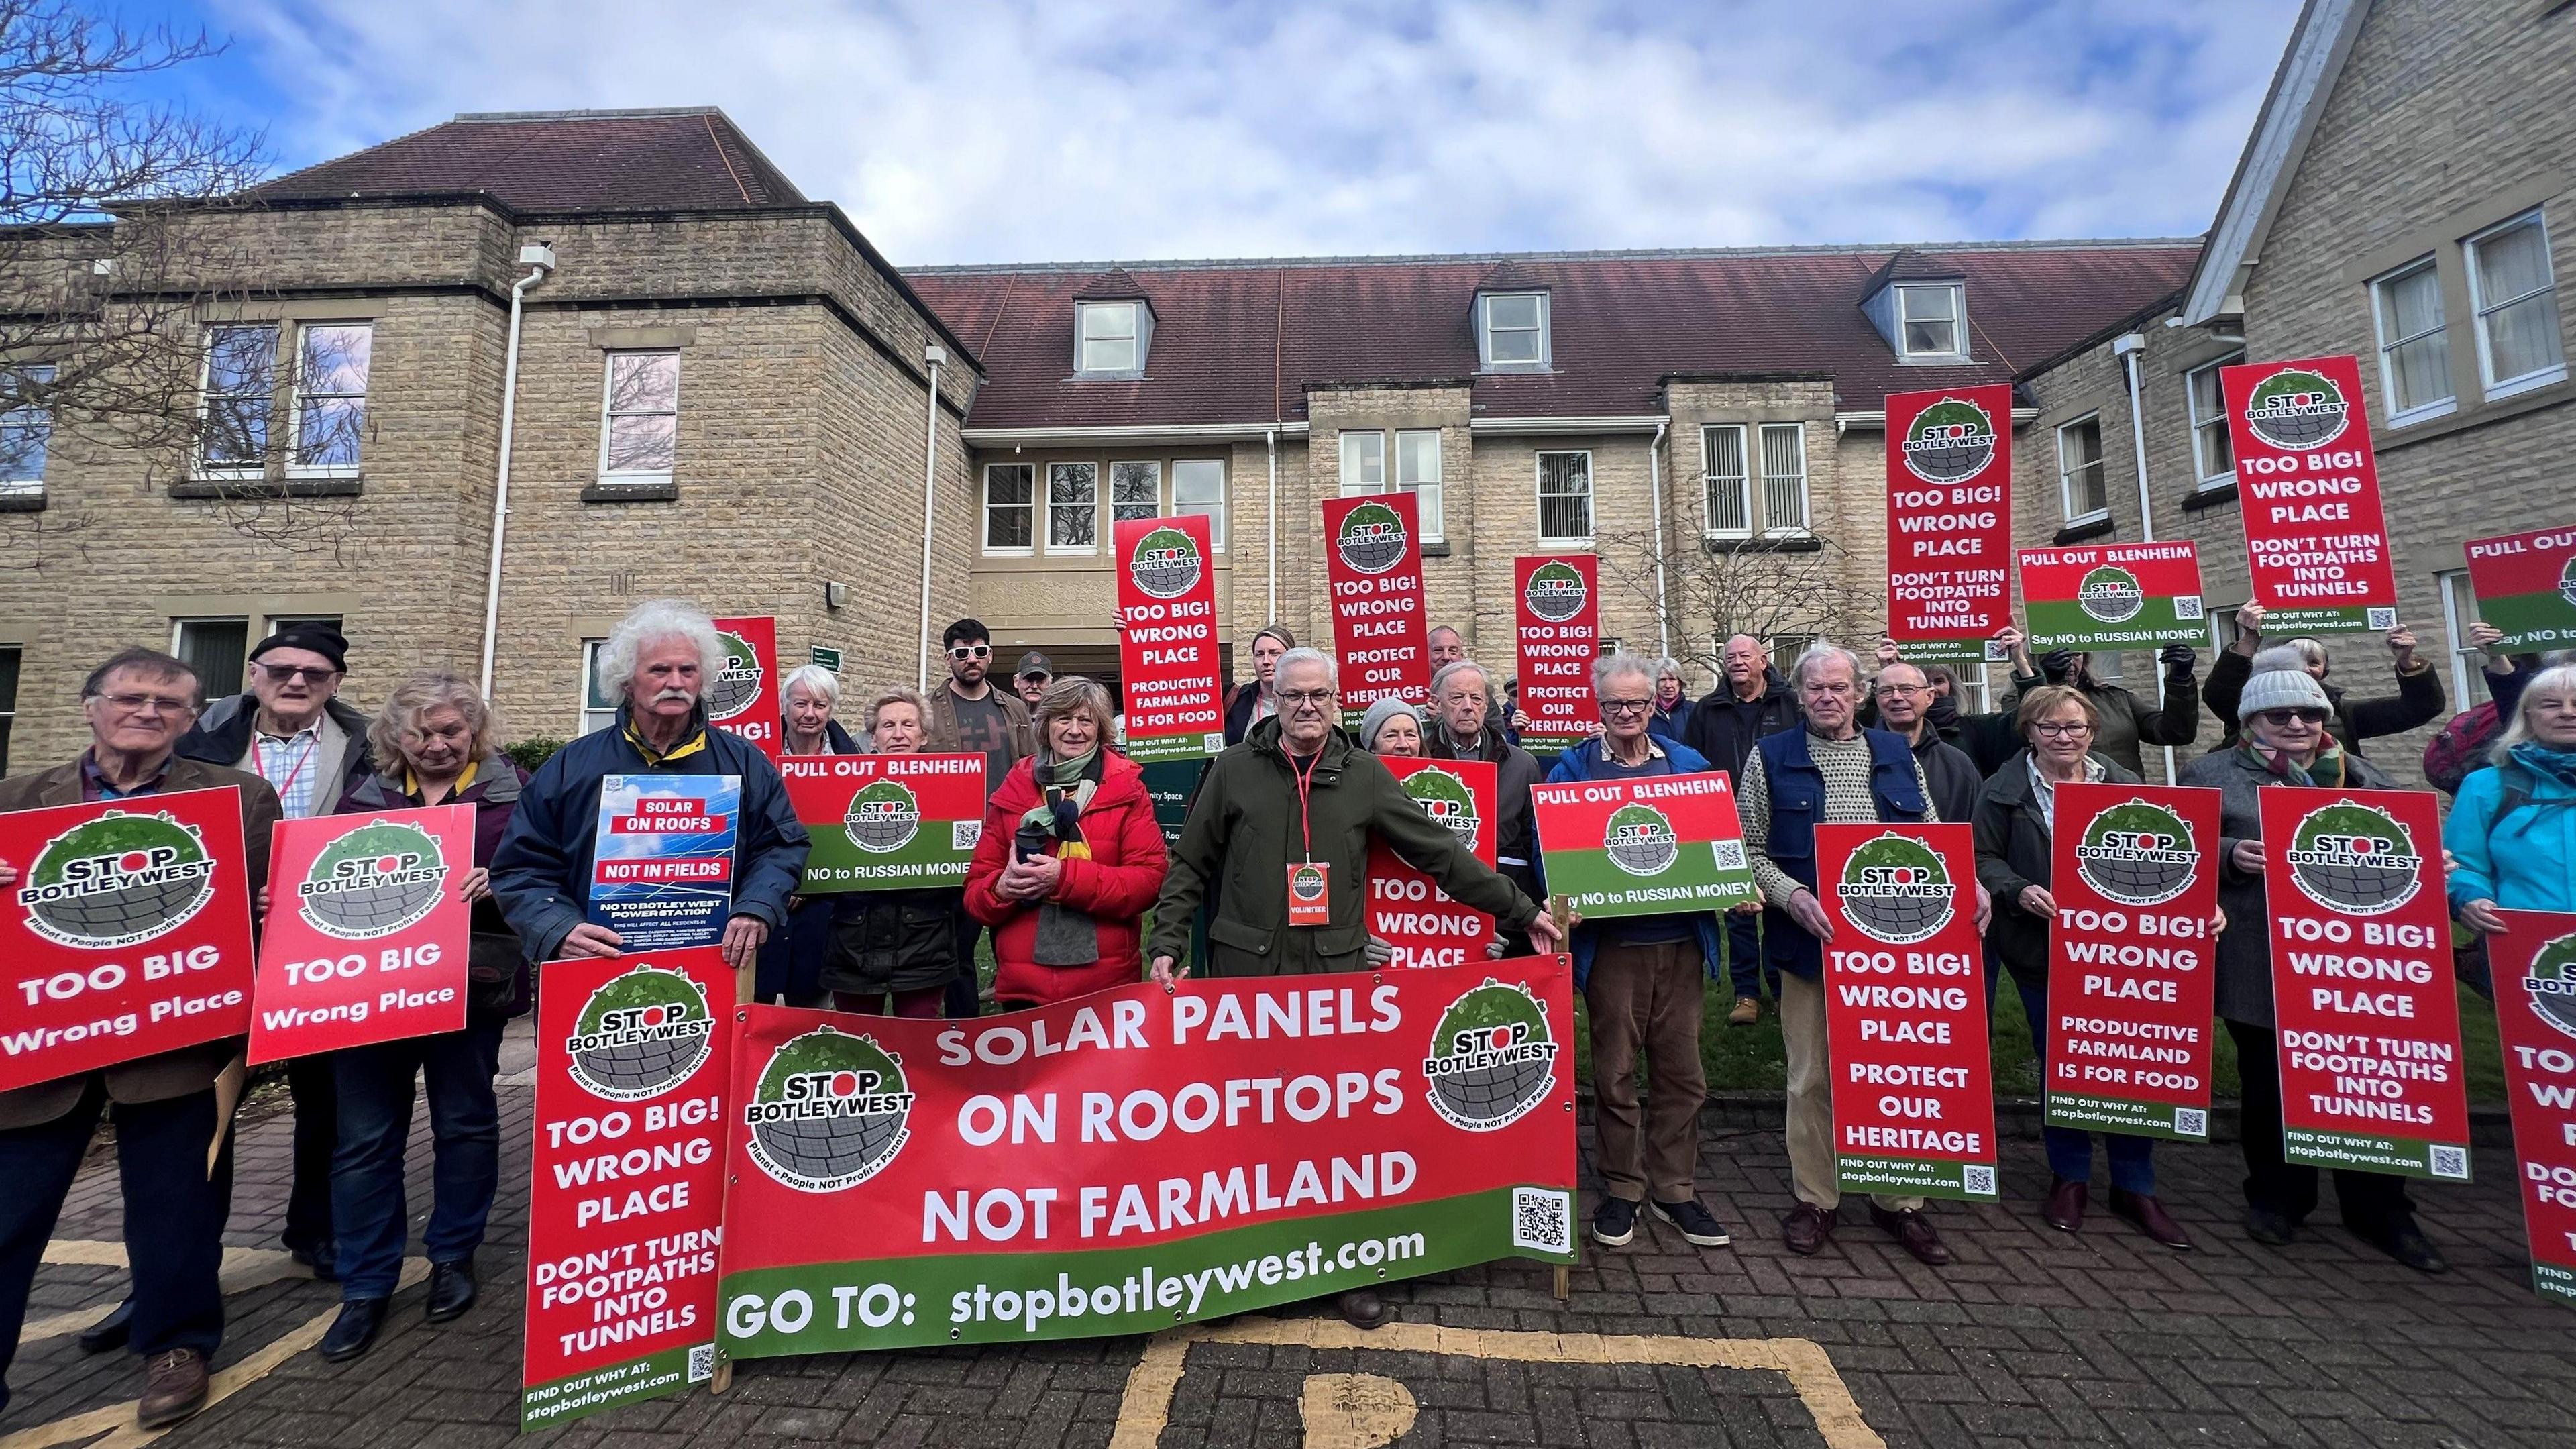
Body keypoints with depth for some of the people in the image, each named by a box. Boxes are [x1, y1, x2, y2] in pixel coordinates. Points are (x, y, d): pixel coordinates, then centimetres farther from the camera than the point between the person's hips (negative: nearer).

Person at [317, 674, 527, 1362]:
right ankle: (365, 1287, 21)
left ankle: (453, 1256, 30)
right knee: (365, 1137, 7)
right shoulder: (366, 794, 9)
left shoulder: (511, 789, -1)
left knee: (465, 1123, 11)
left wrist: (498, 886, -25)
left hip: (467, 985, -2)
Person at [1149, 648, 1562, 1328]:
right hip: (1246, 972, 0)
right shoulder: (1234, 769, 2)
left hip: (1337, 973, 1)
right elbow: (1190, 867, 5)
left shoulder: (1364, 775, 5)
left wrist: (1520, 910, 5)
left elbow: (1441, 852, 6)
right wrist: (1168, 943, -6)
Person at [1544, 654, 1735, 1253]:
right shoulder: (1573, 769, 1)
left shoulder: (1690, 764, 10)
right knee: (1615, 1072, 7)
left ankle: (1674, 1189, 26)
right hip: (1611, 941, -3)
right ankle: (1620, 1190, 22)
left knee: (1681, 1071, 11)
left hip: (1682, 939, 3)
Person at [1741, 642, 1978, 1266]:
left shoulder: (1897, 753, 10)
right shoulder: (1771, 757, 2)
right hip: (1811, 941, -2)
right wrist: (1790, 895, -15)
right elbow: (1750, 848, 0)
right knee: (1812, 1075, 7)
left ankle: (1898, 1200, 28)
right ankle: (1815, 1199, 23)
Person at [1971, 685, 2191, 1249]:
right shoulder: (2003, 792, -2)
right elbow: (1983, 859, -4)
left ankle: (2135, 1186, 23)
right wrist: (2019, 891, -21)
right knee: (2060, 1066, 10)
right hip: (2042, 948, -2)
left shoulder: (2124, 785, 7)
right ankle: (2069, 1177, 26)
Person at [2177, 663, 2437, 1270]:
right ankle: (2277, 1198, 23)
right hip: (2262, 965, -3)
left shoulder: (2365, 777, 15)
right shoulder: (2210, 774, 2)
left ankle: (2379, 1210, 22)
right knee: (2271, 1085, 8)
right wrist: (2231, 855, -20)